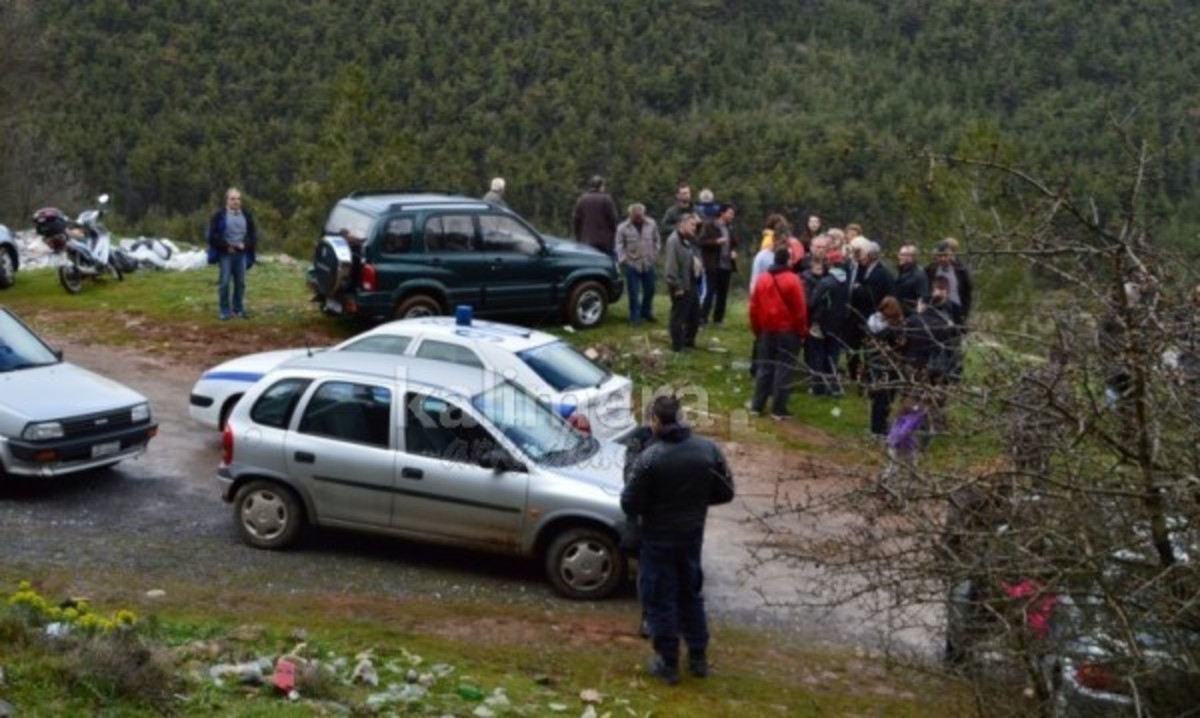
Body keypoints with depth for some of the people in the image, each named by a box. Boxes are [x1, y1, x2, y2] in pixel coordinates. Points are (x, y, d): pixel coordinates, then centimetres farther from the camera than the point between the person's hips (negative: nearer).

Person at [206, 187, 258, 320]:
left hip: (241, 254, 3)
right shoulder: (219, 216, -3)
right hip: (225, 254, -3)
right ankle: (225, 311, 4)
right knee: (225, 283, -3)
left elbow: (253, 234, 12)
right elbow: (213, 235, -7)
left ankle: (238, 309, 15)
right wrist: (227, 246, -13)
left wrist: (245, 244, -5)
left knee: (240, 283, 6)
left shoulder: (247, 216, 9)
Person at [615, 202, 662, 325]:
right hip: (632, 265, -3)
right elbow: (619, 245, -5)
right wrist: (623, 260, -12)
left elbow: (657, 240, 12)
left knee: (649, 290, 13)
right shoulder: (623, 228, -7)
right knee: (634, 293, -2)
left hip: (648, 264, 3)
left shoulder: (651, 224, 1)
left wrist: (655, 253, 7)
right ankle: (635, 317, 7)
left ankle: (646, 313, 32)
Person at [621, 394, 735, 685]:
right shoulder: (709, 450, -10)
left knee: (660, 599, 10)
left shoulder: (650, 458, -23)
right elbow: (725, 492, -1)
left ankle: (668, 664, 18)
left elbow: (630, 502, -17)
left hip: (658, 537, -4)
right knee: (691, 595, 21)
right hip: (693, 534, 5)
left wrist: (637, 514, 5)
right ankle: (698, 657, 30)